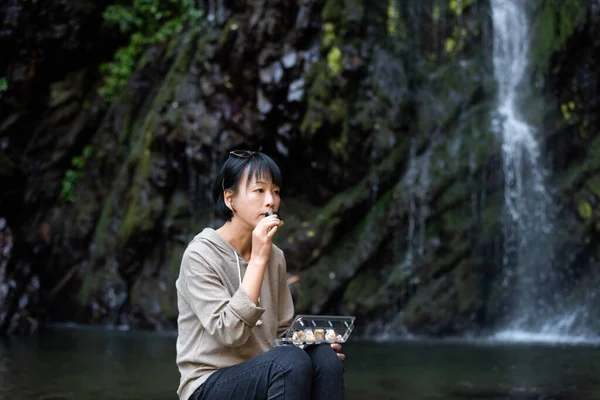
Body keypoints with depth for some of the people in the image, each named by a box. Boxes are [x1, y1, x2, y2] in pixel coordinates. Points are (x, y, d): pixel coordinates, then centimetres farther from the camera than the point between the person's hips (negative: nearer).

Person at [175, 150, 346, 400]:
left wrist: (312, 340, -7)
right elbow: (229, 333, -24)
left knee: (325, 357, -24)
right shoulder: (200, 255, -12)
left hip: (265, 375, 6)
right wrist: (258, 260, -24)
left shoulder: (275, 256, 7)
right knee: (291, 360, -32)